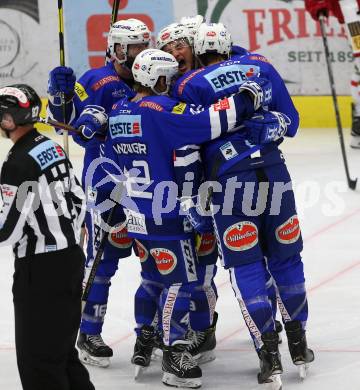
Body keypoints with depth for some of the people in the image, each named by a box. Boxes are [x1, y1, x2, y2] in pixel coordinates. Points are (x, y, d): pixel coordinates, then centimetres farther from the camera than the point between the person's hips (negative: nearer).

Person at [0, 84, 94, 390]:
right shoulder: (53, 148, 9)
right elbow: (78, 200, 18)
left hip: (41, 270, -9)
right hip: (71, 257, 10)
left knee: (38, 356, -4)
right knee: (62, 349, 17)